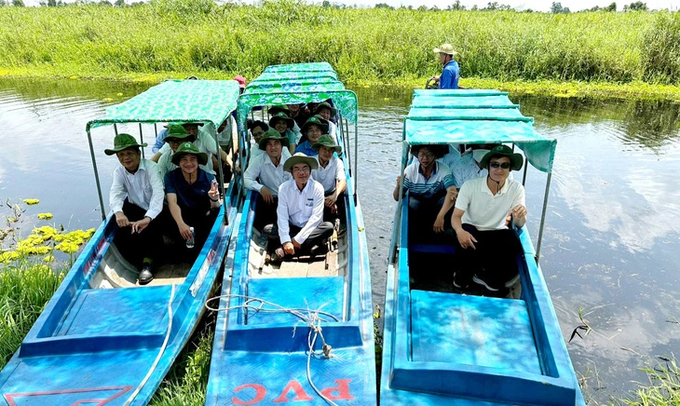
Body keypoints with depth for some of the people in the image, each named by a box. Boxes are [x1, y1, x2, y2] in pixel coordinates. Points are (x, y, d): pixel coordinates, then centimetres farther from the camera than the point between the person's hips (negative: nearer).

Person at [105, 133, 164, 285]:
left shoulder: (150, 167, -18)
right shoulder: (119, 172, -3)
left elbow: (158, 193, -32)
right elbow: (115, 193, -19)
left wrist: (148, 218, -48)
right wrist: (118, 212, -42)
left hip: (155, 210, -5)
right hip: (136, 208, 5)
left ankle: (148, 261, -10)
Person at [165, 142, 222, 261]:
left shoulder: (209, 178, -9)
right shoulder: (171, 177, -9)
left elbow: (215, 209, -13)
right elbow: (172, 202, -22)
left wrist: (214, 199, -40)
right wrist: (181, 224, -41)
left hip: (204, 218, 0)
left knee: (218, 214, -29)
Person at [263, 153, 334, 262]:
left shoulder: (317, 188, -12)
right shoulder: (284, 188, -9)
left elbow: (316, 217, -16)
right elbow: (282, 216, -14)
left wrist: (298, 239, -22)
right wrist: (286, 241, -28)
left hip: (311, 229, -1)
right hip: (292, 228, 1)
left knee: (328, 227, -30)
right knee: (268, 229, -22)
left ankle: (284, 251, -28)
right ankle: (311, 246, -26)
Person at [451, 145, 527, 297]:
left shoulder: (516, 188, -11)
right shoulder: (470, 186, -17)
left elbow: (519, 224, -9)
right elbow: (456, 216, -16)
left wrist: (520, 216, -36)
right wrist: (460, 231, -41)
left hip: (498, 232, 2)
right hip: (472, 229, -2)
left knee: (513, 243, -30)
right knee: (466, 242, -35)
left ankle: (491, 280, -3)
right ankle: (462, 280, -5)